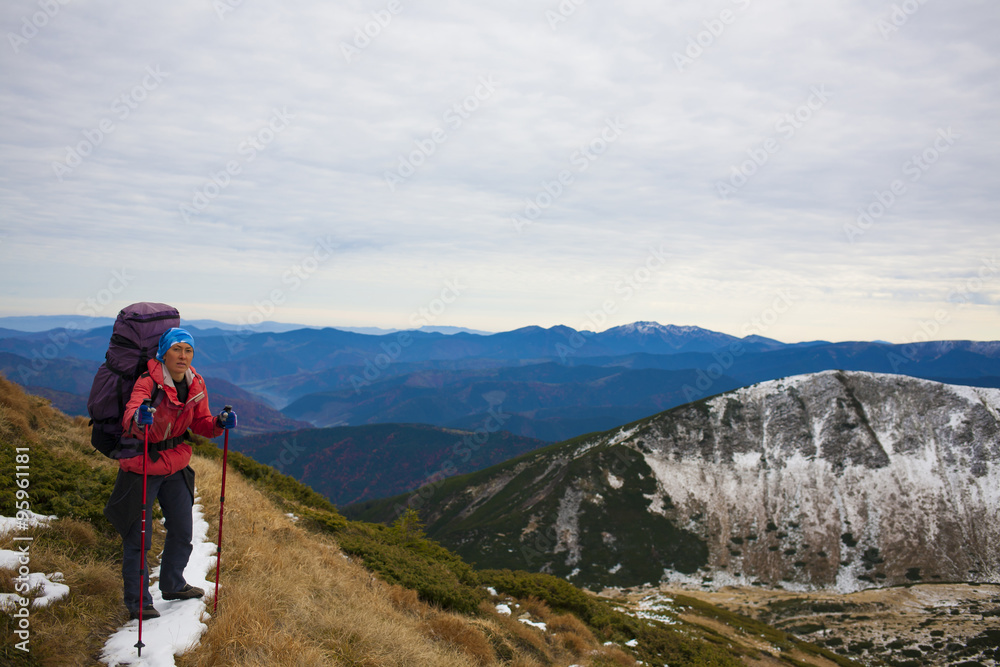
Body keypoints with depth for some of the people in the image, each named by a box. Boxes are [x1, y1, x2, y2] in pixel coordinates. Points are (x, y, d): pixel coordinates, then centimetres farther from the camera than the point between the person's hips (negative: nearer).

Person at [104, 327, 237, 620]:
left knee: (182, 532, 17)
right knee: (138, 537, 1)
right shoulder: (148, 382, -21)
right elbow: (129, 419, -36)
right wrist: (139, 418, -59)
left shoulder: (195, 384, -3)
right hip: (142, 466, -6)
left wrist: (219, 423, -16)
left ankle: (173, 585, 39)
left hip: (176, 465, 6)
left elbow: (199, 422, 5)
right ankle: (137, 601, 19)